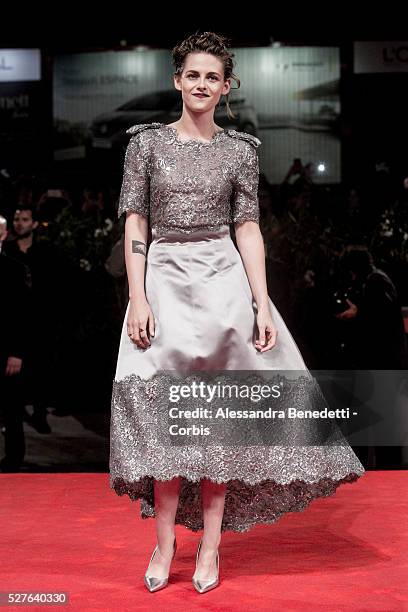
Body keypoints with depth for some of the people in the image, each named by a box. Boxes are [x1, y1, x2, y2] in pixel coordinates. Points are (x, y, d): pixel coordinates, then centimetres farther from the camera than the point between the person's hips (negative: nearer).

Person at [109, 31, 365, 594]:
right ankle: (165, 543, 7)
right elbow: (135, 222, 2)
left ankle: (210, 544, 10)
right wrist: (137, 299, -8)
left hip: (223, 280, 1)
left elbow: (248, 227, 4)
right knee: (166, 408, -3)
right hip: (163, 279, 0)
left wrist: (262, 305, -5)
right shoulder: (147, 141, 6)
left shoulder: (240, 149, 7)